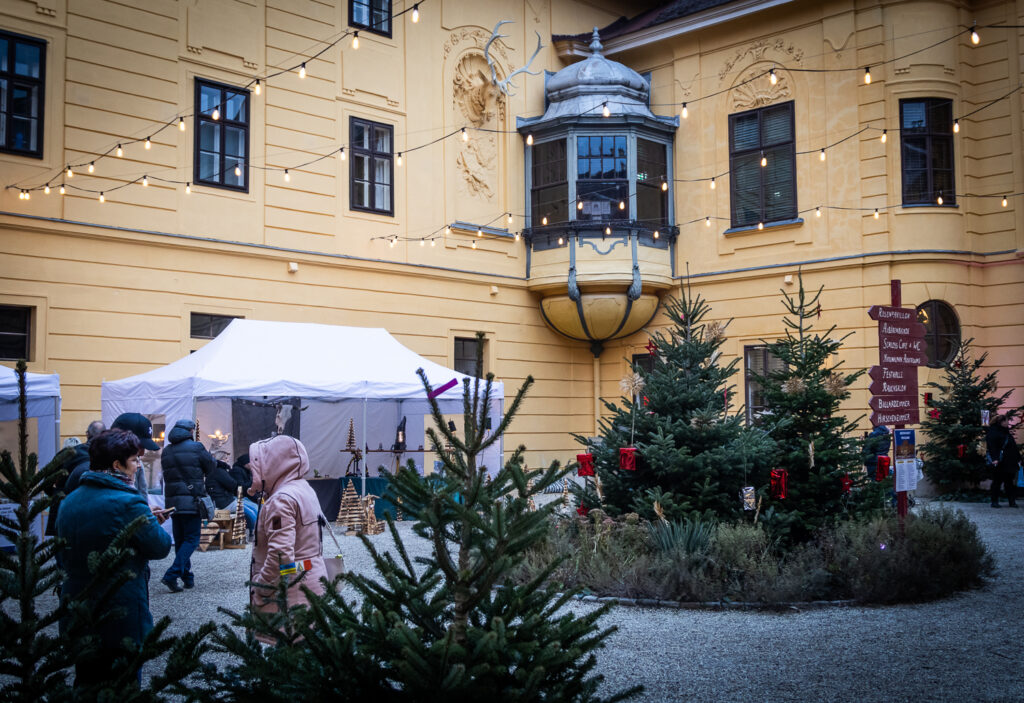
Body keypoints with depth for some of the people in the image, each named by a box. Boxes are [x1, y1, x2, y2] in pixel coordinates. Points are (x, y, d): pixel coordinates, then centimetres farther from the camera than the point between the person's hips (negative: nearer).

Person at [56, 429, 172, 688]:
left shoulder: (69, 502, 5)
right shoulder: (128, 504, -19)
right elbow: (161, 547, -14)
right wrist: (154, 525, 10)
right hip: (120, 617, -7)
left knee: (86, 684, 18)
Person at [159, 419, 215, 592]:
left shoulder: (166, 451, 10)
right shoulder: (196, 447, -6)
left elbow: (168, 472, 15)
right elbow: (210, 466, 4)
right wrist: (212, 458, 25)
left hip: (172, 501, 6)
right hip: (192, 500, -6)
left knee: (180, 540, 12)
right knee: (191, 539, -2)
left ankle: (187, 578, 15)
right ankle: (172, 574, -15)